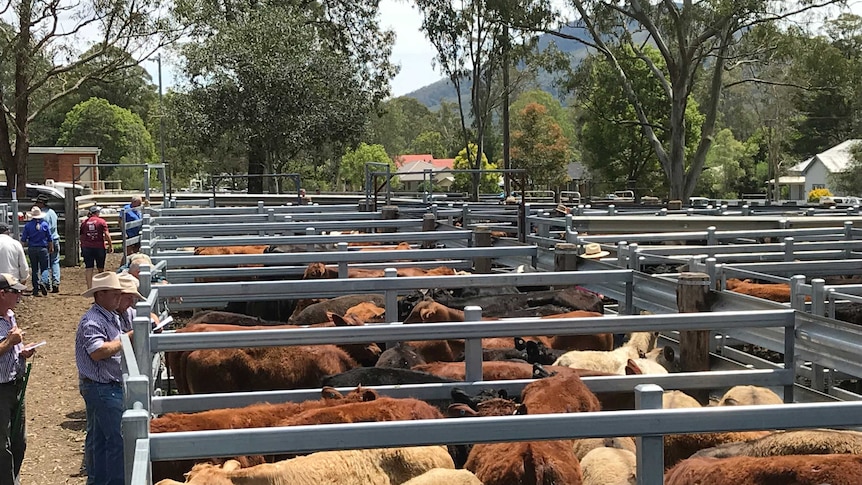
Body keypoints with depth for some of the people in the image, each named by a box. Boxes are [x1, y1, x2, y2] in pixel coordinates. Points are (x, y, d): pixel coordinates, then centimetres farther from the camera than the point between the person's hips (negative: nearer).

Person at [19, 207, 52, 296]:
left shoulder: (28, 225, -4)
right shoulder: (45, 224, -3)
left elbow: (23, 240, -4)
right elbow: (50, 239, 3)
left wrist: (28, 243, 15)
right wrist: (51, 248, 16)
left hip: (32, 249, 1)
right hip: (43, 249, -1)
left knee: (35, 269, 9)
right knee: (44, 268, 5)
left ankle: (36, 289, 10)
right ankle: (44, 281, -25)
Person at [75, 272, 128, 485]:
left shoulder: (111, 317, 14)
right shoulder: (92, 321, -17)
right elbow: (98, 351, -28)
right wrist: (126, 338, -21)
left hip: (109, 386, 10)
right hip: (101, 387, -10)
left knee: (98, 437, 16)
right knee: (118, 438, -7)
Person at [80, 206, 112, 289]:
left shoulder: (84, 222, 5)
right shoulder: (101, 221, -4)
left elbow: (81, 237, 9)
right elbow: (107, 234, -9)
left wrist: (82, 247, 18)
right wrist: (111, 245, -3)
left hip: (87, 248, 2)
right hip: (99, 247, -2)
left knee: (88, 268, 2)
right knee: (100, 268, 11)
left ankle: (89, 287, -3)